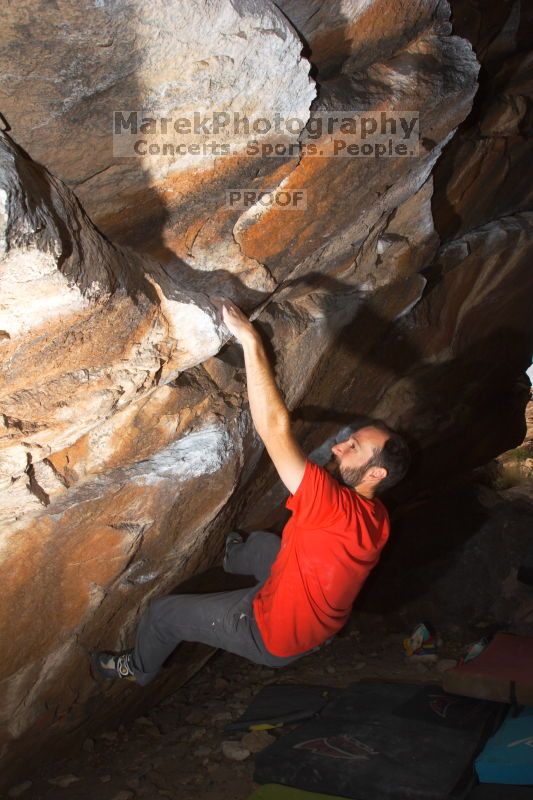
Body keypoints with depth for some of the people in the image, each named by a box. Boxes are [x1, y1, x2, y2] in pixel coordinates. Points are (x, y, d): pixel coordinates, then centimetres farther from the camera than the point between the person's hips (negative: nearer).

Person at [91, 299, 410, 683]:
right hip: (321, 624, 8)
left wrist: (251, 340, -46)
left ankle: (140, 670, 40)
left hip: (276, 637, -8)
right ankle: (235, 560, 70)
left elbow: (274, 426, -48)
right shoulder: (377, 517, -14)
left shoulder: (338, 510, -41)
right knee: (262, 541, 33)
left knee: (162, 612, 8)